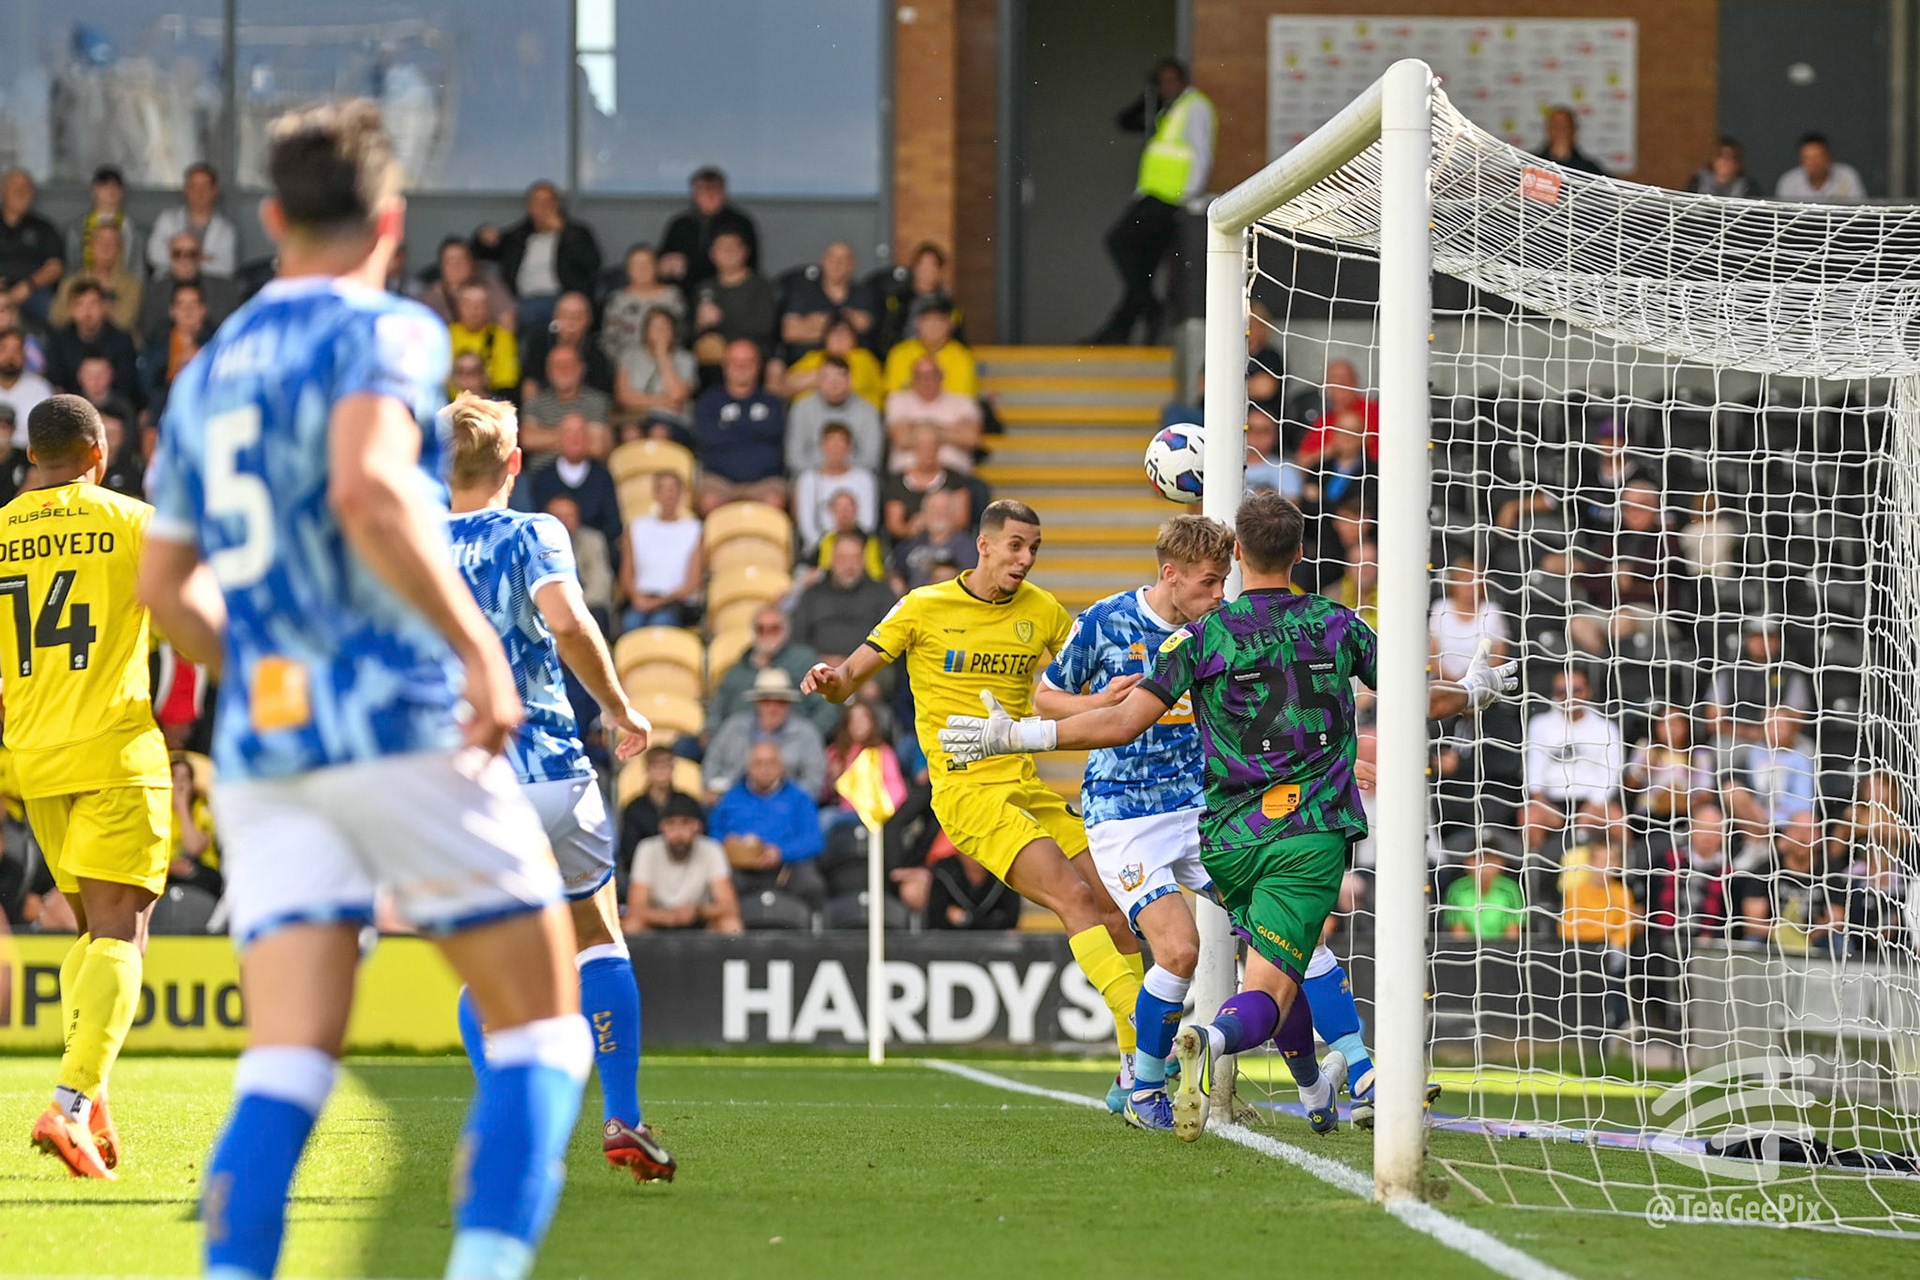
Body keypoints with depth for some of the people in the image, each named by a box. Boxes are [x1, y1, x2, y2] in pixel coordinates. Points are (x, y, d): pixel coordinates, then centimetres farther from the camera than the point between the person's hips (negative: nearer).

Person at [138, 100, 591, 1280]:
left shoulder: (207, 375, 18)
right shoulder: (388, 333, -3)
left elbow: (166, 585, 25)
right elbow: (368, 492, -23)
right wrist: (477, 643, -18)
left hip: (264, 742, 6)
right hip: (404, 727, -6)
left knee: (289, 1061, -3)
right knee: (544, 1025, 5)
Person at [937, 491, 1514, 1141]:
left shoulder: (1203, 636, 0)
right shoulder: (1337, 625, 5)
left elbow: (1122, 723, -9)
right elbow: (1423, 701, 15)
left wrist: (1014, 735, -3)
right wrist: (1475, 690, 38)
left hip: (1229, 842, 1)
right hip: (1311, 835, -1)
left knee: (1275, 961, 27)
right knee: (1269, 992, -11)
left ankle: (1315, 1092, 43)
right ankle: (1211, 1041, -44)